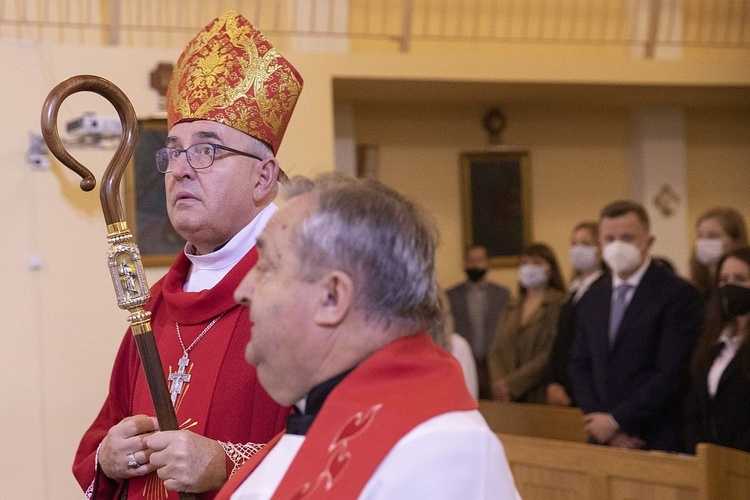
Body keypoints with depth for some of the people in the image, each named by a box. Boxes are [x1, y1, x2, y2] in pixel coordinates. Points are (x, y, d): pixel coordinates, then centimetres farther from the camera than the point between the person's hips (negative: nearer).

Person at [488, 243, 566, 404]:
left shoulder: (558, 304, -3)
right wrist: (499, 382, -7)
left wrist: (512, 384, -13)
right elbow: (496, 351, 13)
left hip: (541, 398, -5)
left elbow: (551, 354, -12)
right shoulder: (512, 309, 17)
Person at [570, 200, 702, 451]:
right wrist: (598, 420, -4)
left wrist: (616, 421, -12)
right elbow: (580, 367, 13)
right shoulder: (591, 299, 14)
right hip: (603, 441, 5)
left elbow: (672, 374, -13)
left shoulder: (679, 294, -7)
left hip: (656, 441, -5)